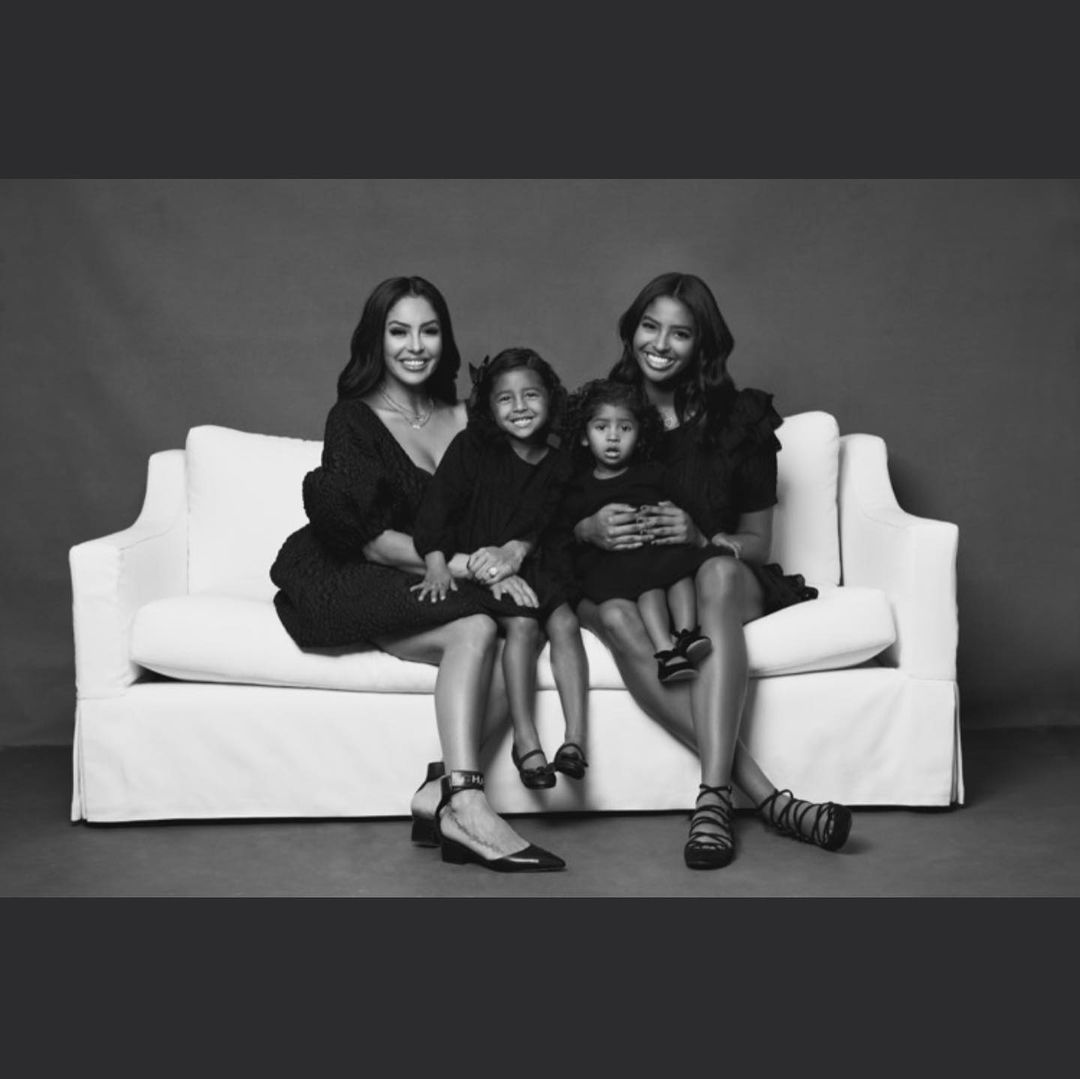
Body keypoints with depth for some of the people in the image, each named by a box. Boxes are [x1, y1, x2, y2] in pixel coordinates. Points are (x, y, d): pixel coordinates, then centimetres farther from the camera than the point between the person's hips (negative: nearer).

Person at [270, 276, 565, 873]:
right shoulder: (352, 419, -1)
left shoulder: (464, 420, 15)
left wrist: (508, 552, -16)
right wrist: (467, 565, -20)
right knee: (476, 629, -31)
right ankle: (465, 803, -37)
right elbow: (374, 541, -11)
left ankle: (441, 792, -27)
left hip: (432, 588, 5)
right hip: (347, 585, -5)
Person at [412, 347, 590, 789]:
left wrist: (512, 550, -21)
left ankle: (575, 737, -27)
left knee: (565, 622, -24)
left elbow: (543, 525, 0)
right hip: (474, 566, -3)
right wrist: (437, 563, -21)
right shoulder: (472, 447, 1)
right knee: (522, 624, -28)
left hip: (532, 565, 3)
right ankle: (526, 741, -29)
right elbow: (438, 503, -7)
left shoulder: (558, 463, 8)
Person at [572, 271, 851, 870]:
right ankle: (765, 795, -41)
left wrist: (702, 539, -17)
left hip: (722, 581, 0)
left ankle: (714, 796, -46)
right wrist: (590, 529, -17)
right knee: (619, 619, -37)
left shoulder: (738, 420, 6)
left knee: (718, 571, -38)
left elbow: (756, 543, 6)